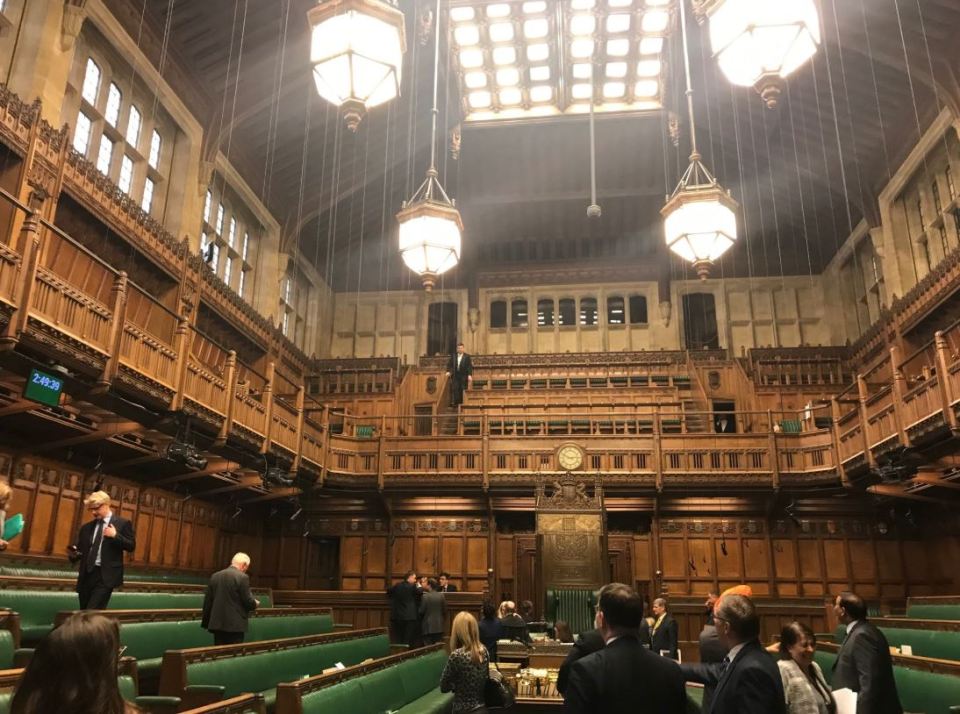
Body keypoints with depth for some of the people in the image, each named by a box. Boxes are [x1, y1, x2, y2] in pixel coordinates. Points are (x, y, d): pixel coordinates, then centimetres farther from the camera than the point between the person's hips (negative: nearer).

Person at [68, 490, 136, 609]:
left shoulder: (123, 523, 0)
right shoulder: (86, 527, 14)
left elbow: (131, 546, -4)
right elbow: (81, 549, 17)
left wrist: (115, 535, -16)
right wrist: (74, 554, -5)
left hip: (105, 575, -6)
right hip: (86, 575, 6)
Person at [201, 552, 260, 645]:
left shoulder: (215, 576, 8)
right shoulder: (242, 577, -10)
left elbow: (207, 601, 10)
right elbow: (248, 601, -11)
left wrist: (206, 623, 18)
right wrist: (255, 603, 12)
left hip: (217, 624, 6)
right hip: (235, 625, -6)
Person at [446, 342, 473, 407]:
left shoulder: (467, 356, 1)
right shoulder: (453, 356, 8)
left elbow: (469, 366, -4)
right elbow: (450, 365, 9)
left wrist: (469, 375, -13)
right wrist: (448, 371, -8)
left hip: (463, 376, -2)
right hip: (455, 376, 2)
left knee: (463, 390, -1)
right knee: (454, 389, -7)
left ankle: (462, 403, 4)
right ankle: (454, 403, -8)